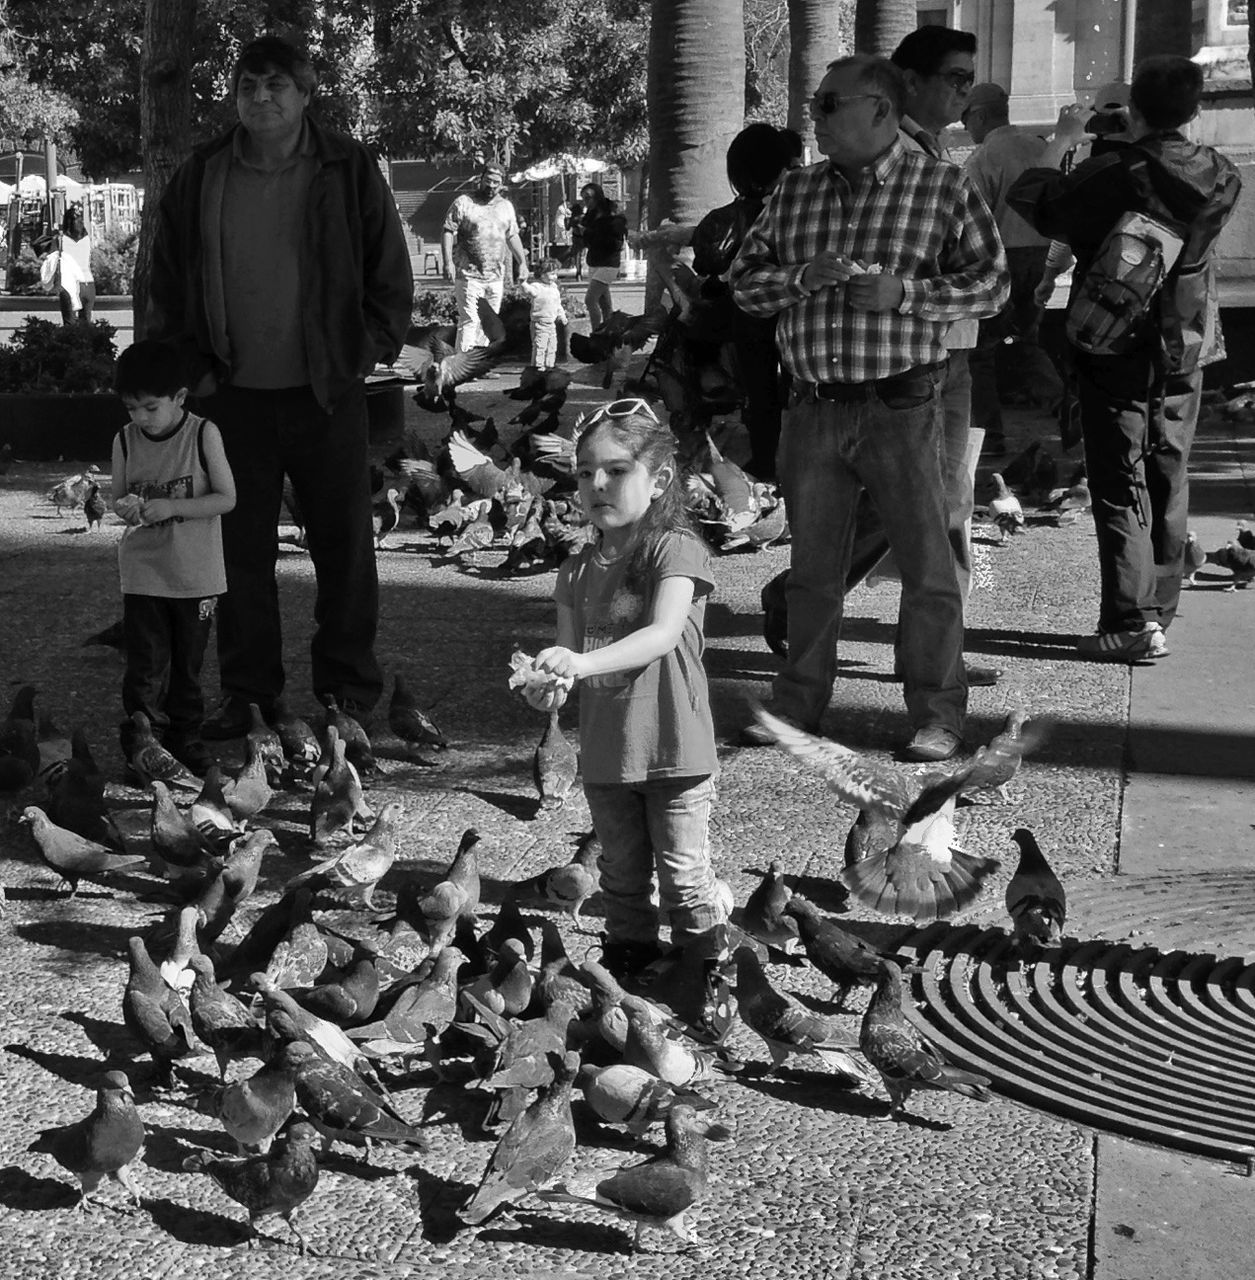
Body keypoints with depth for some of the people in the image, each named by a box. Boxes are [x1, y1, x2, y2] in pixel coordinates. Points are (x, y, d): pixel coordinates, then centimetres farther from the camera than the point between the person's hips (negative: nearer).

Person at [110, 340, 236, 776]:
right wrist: (126, 508, -17)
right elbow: (118, 498, 8)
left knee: (187, 665, 12)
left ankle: (184, 736, 25)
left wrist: (171, 506, -20)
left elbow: (226, 498, -9)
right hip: (143, 573, 1)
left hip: (196, 575, -1)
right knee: (145, 667, -4)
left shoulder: (203, 434, -9)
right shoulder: (126, 440, -1)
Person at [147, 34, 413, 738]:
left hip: (328, 392, -2)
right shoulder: (200, 179, 6)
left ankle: (349, 688, 18)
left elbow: (391, 274, 3)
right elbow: (169, 284, 12)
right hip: (235, 393, 2)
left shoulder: (349, 170, 0)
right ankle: (247, 690, 18)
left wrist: (366, 352, -4)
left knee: (344, 545, 5)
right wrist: (194, 365, 3)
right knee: (242, 548, 7)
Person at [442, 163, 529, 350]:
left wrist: (522, 262, 18)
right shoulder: (463, 203, -3)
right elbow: (447, 232, -6)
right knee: (469, 321, -10)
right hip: (469, 275, -6)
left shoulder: (506, 207, 14)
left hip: (496, 276, 6)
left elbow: (512, 236, 22)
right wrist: (448, 262, -16)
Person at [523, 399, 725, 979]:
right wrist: (550, 684, -19)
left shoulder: (676, 549, -11)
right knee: (622, 881, 18)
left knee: (684, 882, 3)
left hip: (673, 751, -5)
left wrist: (583, 662, -36)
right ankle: (625, 970, 31)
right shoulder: (578, 571, 7)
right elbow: (570, 651, 6)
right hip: (604, 755, 5)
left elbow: (663, 634, -24)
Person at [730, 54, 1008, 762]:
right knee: (813, 565, 12)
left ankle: (938, 714, 11)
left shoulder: (944, 186, -1)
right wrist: (800, 278, -9)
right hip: (813, 409, 4)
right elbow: (745, 281, 12)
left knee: (927, 563, 1)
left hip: (900, 407, -4)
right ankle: (798, 704, 24)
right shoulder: (794, 191, 11)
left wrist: (904, 291, -15)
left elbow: (992, 284, -2)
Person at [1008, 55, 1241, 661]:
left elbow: (1030, 202, -7)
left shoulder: (1111, 173, -18)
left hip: (1114, 355, -5)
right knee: (1169, 488, 14)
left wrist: (1062, 139, 6)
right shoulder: (1221, 179, -1)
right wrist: (1135, 140, 19)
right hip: (1184, 356, 5)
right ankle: (1159, 615, 22)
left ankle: (1129, 626, -2)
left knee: (1121, 492, 0)